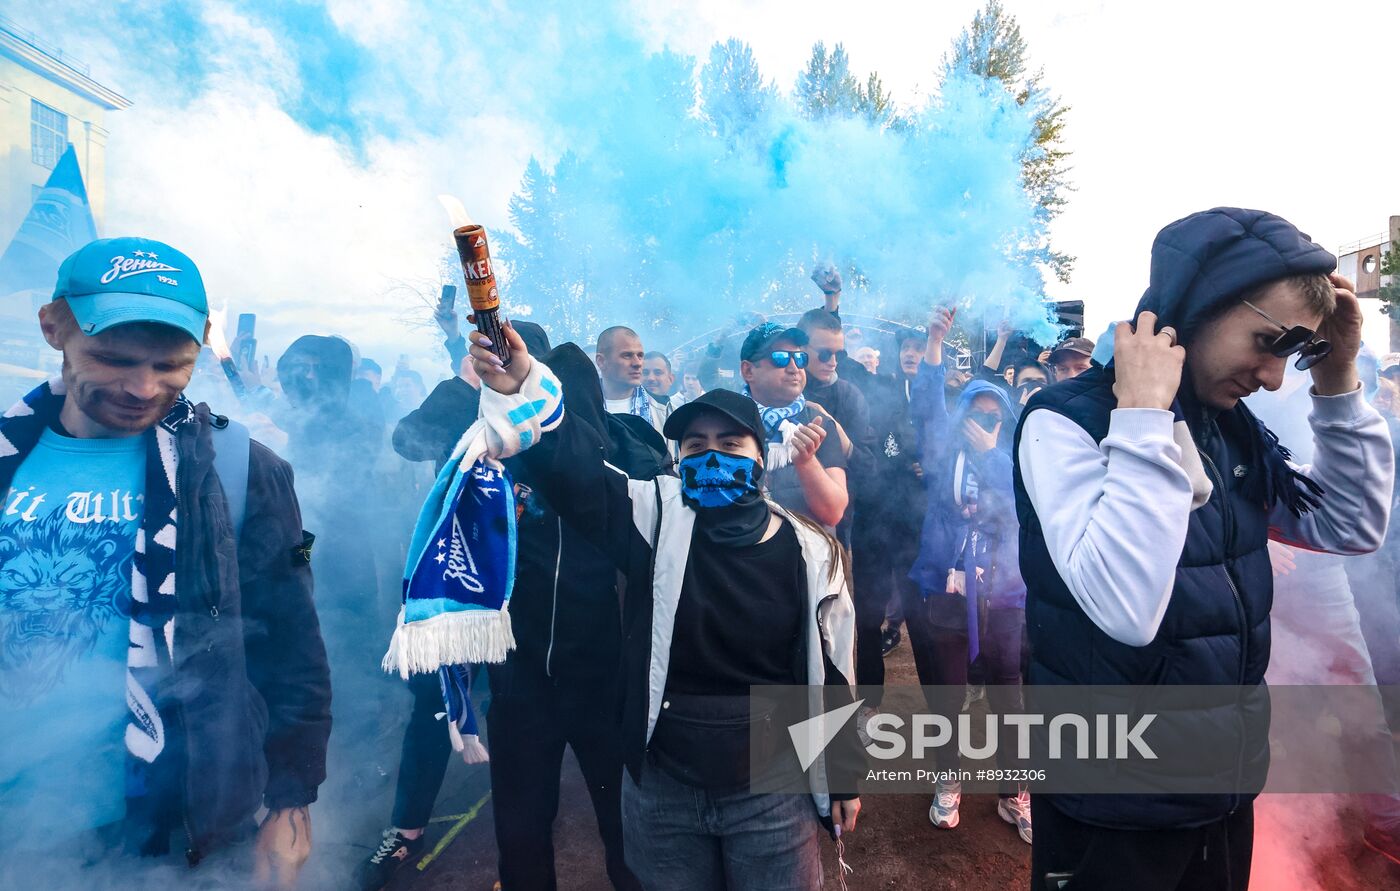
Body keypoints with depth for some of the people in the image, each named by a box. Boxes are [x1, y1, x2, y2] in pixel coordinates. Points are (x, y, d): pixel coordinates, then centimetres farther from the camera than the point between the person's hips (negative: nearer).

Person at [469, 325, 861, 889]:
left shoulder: (808, 551, -7)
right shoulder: (658, 518, -9)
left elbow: (830, 670, 1)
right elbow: (574, 466, -25)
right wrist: (521, 391, -43)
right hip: (662, 788, 1)